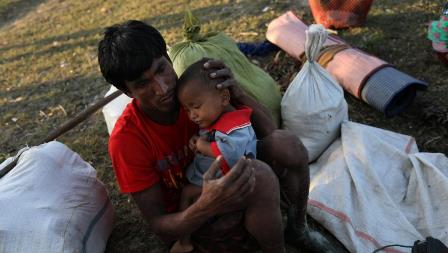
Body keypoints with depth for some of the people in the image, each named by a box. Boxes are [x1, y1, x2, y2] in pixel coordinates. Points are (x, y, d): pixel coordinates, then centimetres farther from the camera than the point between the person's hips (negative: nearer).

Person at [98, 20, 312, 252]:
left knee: (286, 143, -21)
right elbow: (159, 227, -20)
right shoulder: (126, 139, -24)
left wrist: (238, 95, -30)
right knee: (259, 175, -32)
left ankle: (298, 228, 3)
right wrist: (207, 206, -41)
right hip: (188, 221, -4)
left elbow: (268, 131, -10)